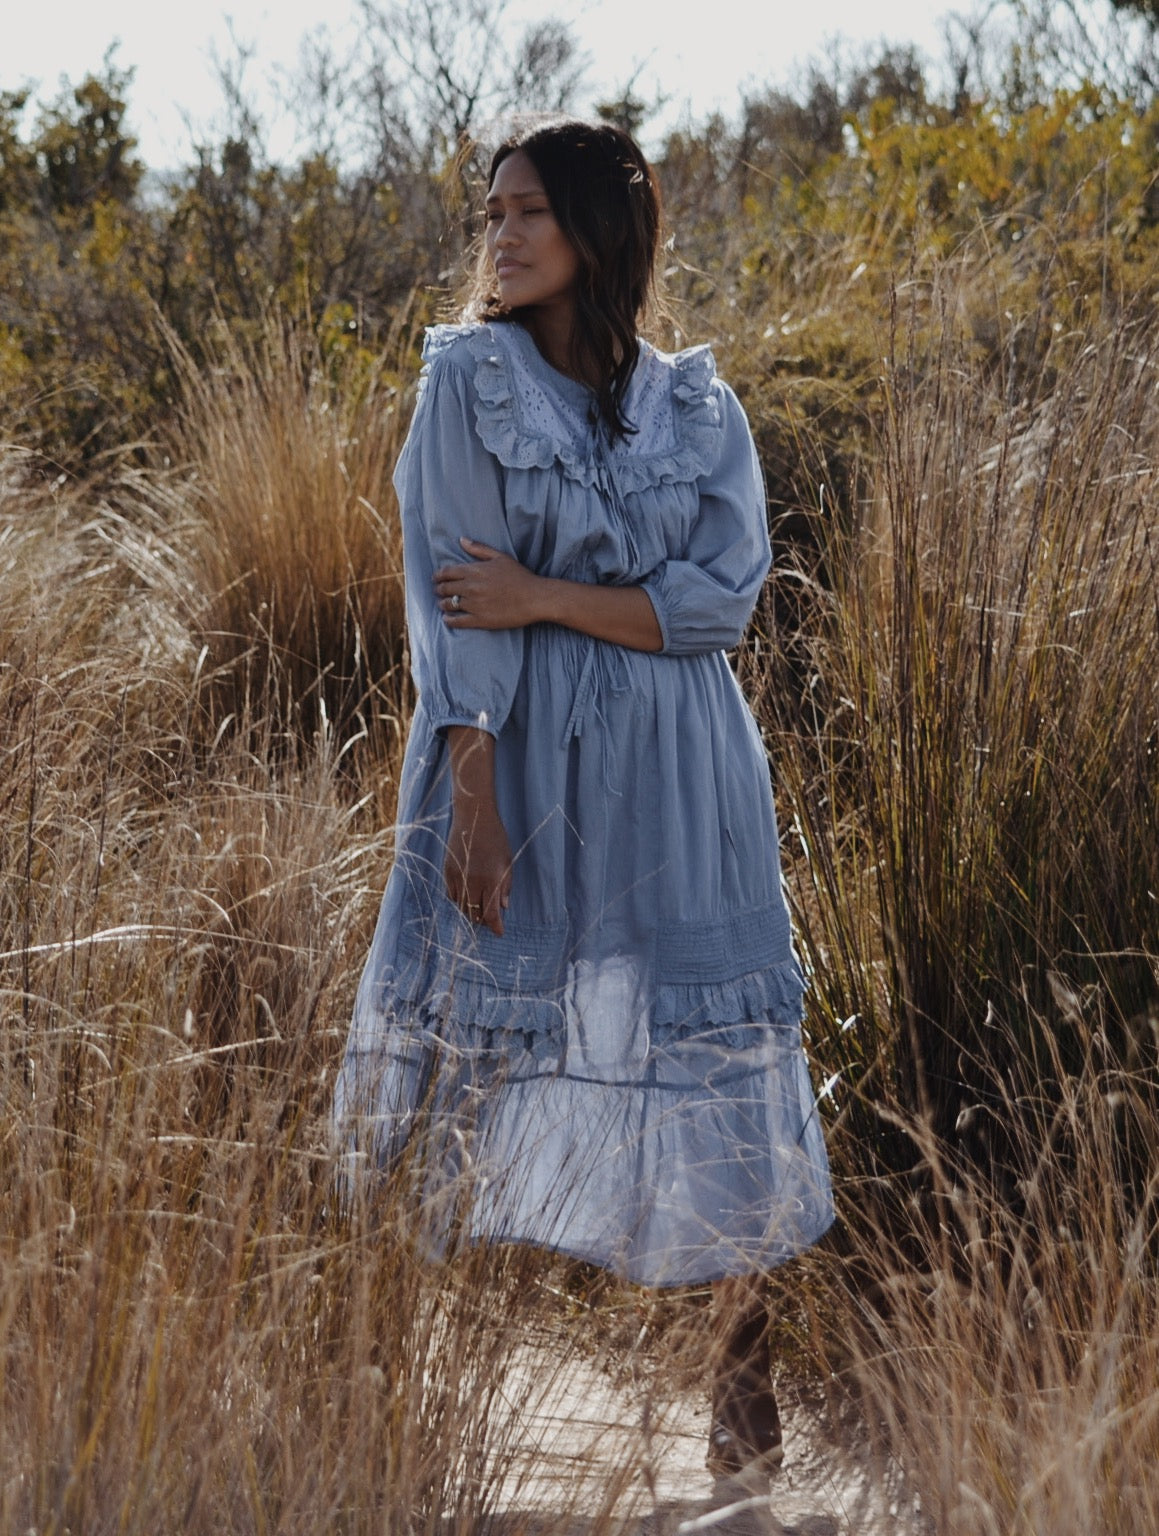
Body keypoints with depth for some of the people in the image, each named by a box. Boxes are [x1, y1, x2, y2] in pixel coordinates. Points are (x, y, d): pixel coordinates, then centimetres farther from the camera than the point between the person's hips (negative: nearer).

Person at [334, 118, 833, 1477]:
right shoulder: (467, 379, 0)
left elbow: (723, 599, -5)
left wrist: (544, 596, -14)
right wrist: (472, 801, -14)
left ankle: (745, 1375, 10)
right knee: (503, 1061, 0)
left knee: (713, 1063, 0)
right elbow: (452, 611, -7)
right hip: (522, 763, -1)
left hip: (677, 779, 2)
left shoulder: (698, 410, 5)